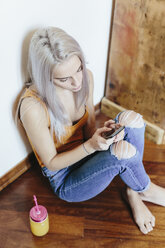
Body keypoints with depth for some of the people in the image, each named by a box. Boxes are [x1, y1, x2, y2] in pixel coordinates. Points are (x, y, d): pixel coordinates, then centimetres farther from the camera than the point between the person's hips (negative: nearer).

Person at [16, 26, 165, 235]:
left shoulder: (85, 77, -12)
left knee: (130, 118, -21)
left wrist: (106, 131, -23)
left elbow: (88, 128, 0)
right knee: (124, 151, -31)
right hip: (65, 181, -5)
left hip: (85, 154, 6)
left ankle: (134, 194, -7)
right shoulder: (32, 107, -30)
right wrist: (91, 145, -32)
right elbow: (51, 162, -18)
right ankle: (146, 189, 4)